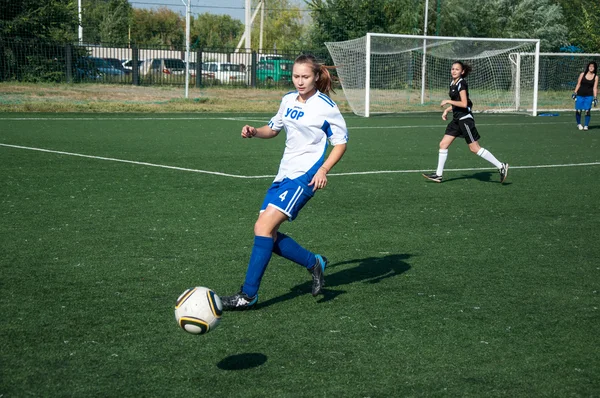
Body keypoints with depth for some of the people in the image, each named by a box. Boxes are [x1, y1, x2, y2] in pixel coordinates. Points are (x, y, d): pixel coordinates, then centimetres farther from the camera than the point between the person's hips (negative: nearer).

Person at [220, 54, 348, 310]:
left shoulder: (326, 107, -8)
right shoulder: (288, 100, 11)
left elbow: (340, 143, -4)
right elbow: (274, 128, 25)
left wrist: (323, 169, -19)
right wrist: (254, 132, 4)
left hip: (304, 176, -8)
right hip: (284, 174, 8)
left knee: (264, 227, -17)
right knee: (265, 231, 1)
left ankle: (248, 295, -12)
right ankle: (314, 263, 18)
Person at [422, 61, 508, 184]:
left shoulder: (461, 83, -14)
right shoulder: (452, 84, 13)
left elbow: (464, 103, -20)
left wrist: (448, 101, -15)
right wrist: (447, 110, 14)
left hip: (465, 118, -9)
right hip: (457, 119, 9)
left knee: (474, 148, -7)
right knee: (443, 144, 5)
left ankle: (501, 166, 0)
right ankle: (438, 174, 11)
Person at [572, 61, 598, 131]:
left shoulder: (595, 77, 5)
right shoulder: (582, 74, 5)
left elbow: (595, 88, 2)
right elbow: (578, 84, 9)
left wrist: (595, 98, -5)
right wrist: (575, 93, 1)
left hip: (589, 96, 0)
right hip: (580, 95, 0)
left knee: (587, 110, -10)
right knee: (578, 110, -4)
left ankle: (586, 125, 2)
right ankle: (579, 124, 18)